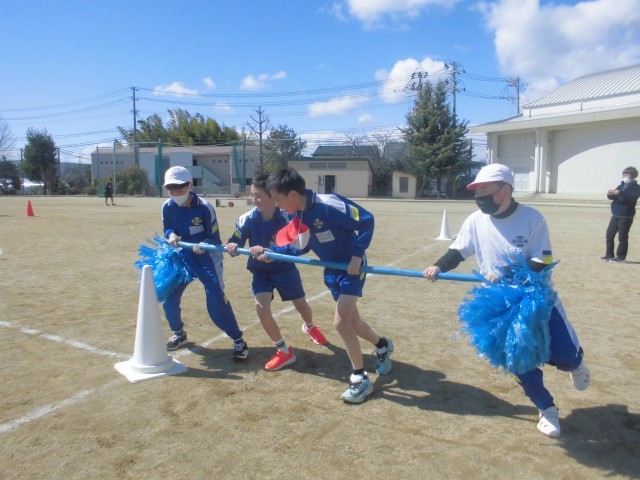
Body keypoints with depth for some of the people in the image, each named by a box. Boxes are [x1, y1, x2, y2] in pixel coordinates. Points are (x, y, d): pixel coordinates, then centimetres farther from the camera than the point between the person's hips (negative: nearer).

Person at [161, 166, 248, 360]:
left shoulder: (204, 207, -22)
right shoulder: (167, 207, -7)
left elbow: (214, 238, -17)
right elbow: (167, 230, 5)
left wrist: (204, 245, -38)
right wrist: (171, 235, -19)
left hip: (207, 257, -5)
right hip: (182, 256, 6)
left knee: (216, 299, -17)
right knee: (168, 297, 6)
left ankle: (239, 341, -5)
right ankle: (179, 334, 33)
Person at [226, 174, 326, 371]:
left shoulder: (285, 218, -21)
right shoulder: (246, 219, -16)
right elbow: (235, 243, -10)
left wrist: (268, 252, -41)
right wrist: (232, 247, -35)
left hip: (284, 267, -1)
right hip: (261, 270, 1)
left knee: (301, 305, 13)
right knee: (261, 307, -20)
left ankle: (309, 327, 53)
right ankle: (284, 351, 0)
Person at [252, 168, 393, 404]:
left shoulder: (327, 204, -27)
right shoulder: (298, 216, -3)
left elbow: (366, 220, -24)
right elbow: (299, 247, 7)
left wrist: (357, 254, -26)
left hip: (351, 267, -8)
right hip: (331, 271, 8)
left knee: (341, 321, -15)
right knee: (353, 322, 16)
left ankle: (361, 379, 3)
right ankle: (383, 346, 46)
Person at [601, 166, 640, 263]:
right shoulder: (621, 185, 16)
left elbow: (632, 198, -20)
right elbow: (612, 196, 9)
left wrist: (619, 194, -34)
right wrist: (610, 194, -14)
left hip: (626, 216, -6)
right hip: (615, 215, 6)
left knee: (622, 237, -5)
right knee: (609, 235, 6)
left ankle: (621, 257, 2)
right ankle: (609, 255, 14)